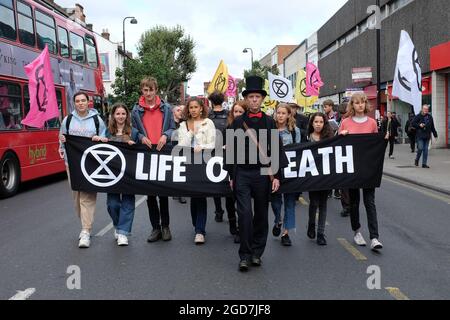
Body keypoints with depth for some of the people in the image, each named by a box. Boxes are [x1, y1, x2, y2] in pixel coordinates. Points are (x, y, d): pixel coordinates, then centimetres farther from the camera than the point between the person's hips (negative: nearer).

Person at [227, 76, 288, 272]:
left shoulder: (269, 123, 5)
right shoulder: (237, 122, 5)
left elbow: (277, 150, 3)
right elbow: (232, 149, 6)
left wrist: (276, 176, -4)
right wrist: (231, 176, 3)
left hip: (263, 173, 1)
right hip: (242, 174, -1)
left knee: (261, 215, 8)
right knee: (245, 214, -8)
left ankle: (257, 253, 22)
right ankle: (244, 255, 2)